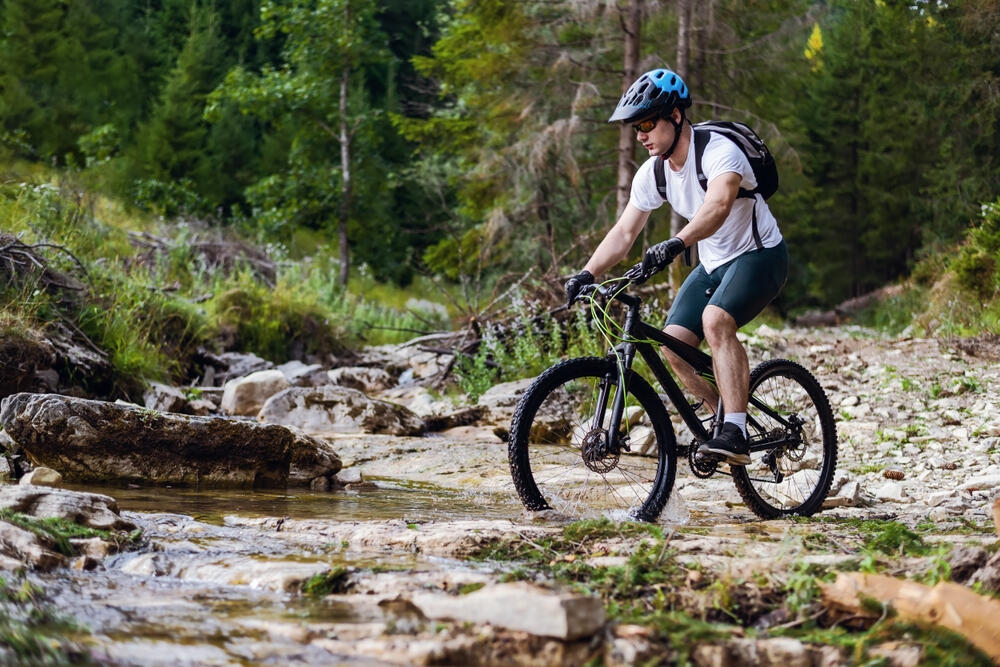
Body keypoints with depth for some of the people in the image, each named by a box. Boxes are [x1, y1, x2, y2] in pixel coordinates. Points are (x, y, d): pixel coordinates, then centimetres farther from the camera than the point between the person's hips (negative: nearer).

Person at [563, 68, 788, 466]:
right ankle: (729, 419, 11)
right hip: (713, 265, 8)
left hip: (759, 255, -8)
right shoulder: (652, 174, -3)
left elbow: (718, 206, -44)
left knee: (715, 320, -33)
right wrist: (586, 274, -14)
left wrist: (675, 245, -59)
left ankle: (734, 435, -34)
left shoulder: (719, 152, -26)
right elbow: (624, 232, 0)